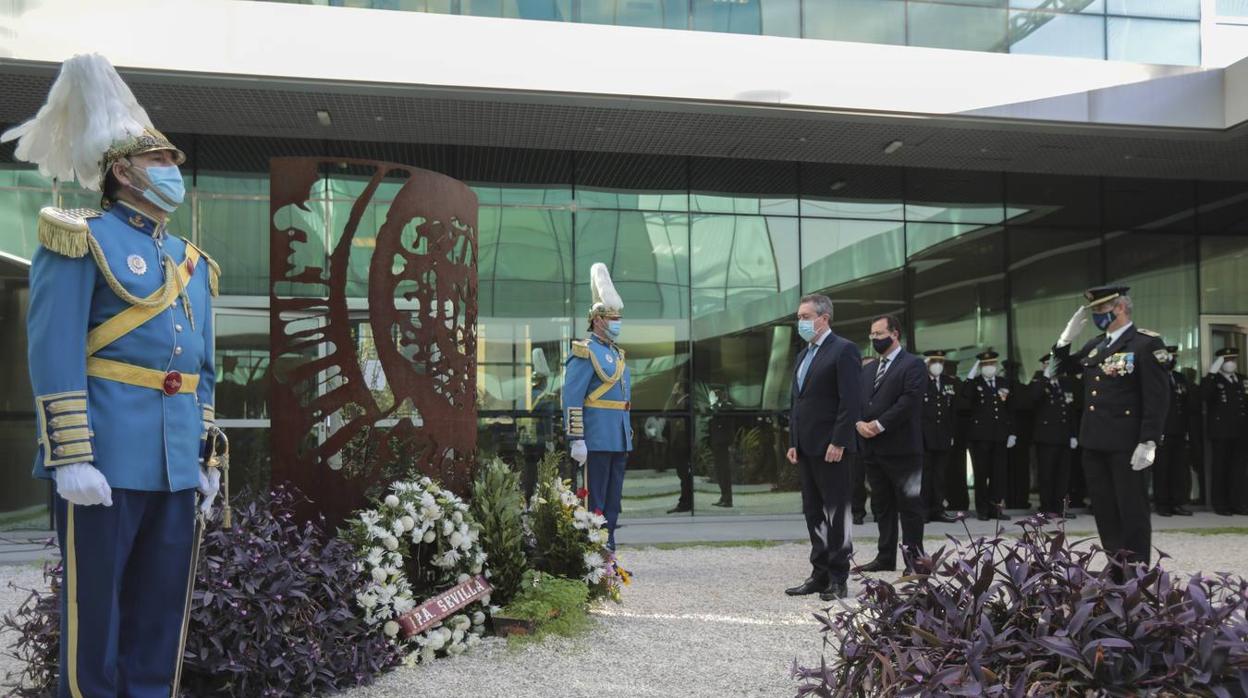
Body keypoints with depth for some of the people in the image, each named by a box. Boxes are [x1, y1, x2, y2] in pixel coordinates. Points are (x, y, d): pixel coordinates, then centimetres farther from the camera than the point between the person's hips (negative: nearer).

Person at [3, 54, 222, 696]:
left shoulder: (193, 262, 18)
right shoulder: (83, 239, -3)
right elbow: (53, 355, -11)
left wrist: (205, 456, 16)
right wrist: (72, 457, -17)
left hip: (176, 463, 7)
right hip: (107, 459, -7)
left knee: (163, 610, 11)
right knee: (94, 606, 2)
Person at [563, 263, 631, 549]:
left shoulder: (617, 354, 18)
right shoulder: (585, 352, -9)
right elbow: (572, 400, -15)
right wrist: (576, 440, -20)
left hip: (619, 441, 9)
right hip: (597, 441, -9)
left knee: (613, 503, 12)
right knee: (595, 503, -4)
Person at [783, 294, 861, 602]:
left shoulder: (843, 350, -8)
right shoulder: (803, 355, 18)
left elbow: (850, 401, -15)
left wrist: (838, 443, -19)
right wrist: (793, 442, 12)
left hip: (831, 448, -8)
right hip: (806, 449, 8)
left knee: (836, 513, -1)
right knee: (814, 513, 11)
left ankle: (838, 579, 5)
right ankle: (820, 574, 17)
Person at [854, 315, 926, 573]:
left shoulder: (912, 365, -3)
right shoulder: (867, 370, 19)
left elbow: (909, 400, -15)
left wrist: (880, 424, -18)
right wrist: (858, 423, -6)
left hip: (901, 446, -7)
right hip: (871, 448, 7)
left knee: (909, 504, -1)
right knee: (882, 505, 11)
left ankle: (914, 557, 6)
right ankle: (886, 557, 17)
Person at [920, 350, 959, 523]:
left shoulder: (951, 382, 13)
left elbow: (954, 410, 15)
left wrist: (952, 433, 10)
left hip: (944, 437, 4)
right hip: (924, 436, -4)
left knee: (940, 474, 6)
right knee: (924, 473, -2)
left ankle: (938, 509, 11)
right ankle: (924, 510, 2)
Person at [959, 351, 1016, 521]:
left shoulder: (1004, 383, 12)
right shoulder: (974, 383, 2)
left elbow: (1010, 410, 12)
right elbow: (964, 401, -19)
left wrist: (1012, 433, 6)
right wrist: (969, 378, -20)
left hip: (1000, 436, 3)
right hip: (980, 435, -3)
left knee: (999, 473, 3)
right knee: (981, 474, 2)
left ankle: (996, 507, 11)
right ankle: (982, 509, 9)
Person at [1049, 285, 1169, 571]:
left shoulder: (1147, 343, -9)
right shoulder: (1095, 345, 13)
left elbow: (1157, 397, -14)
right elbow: (1061, 367, 22)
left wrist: (1148, 442, -19)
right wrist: (1068, 335, 7)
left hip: (1126, 444, -7)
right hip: (1094, 442, 7)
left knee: (1132, 510, 1)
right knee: (1104, 510, 11)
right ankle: (1116, 569, 20)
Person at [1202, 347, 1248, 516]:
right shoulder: (1212, 380, 2)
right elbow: (1203, 396, -20)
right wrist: (1212, 372, -21)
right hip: (1221, 432, -4)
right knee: (1220, 468, -1)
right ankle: (1220, 504, 3)